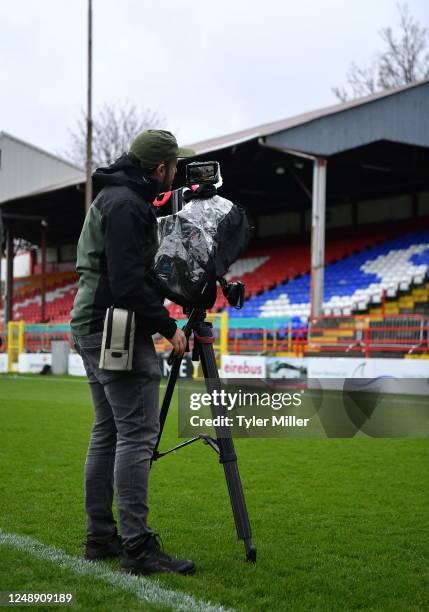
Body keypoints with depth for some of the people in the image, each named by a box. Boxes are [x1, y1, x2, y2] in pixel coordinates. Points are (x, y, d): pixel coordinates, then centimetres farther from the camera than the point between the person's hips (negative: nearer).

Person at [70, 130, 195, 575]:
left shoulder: (112, 197, 19)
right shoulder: (127, 204, -14)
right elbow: (128, 281, -21)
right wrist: (167, 327, -14)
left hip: (94, 329, 11)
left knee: (107, 432, 11)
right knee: (137, 433, -11)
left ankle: (100, 537, 16)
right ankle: (137, 546, -10)